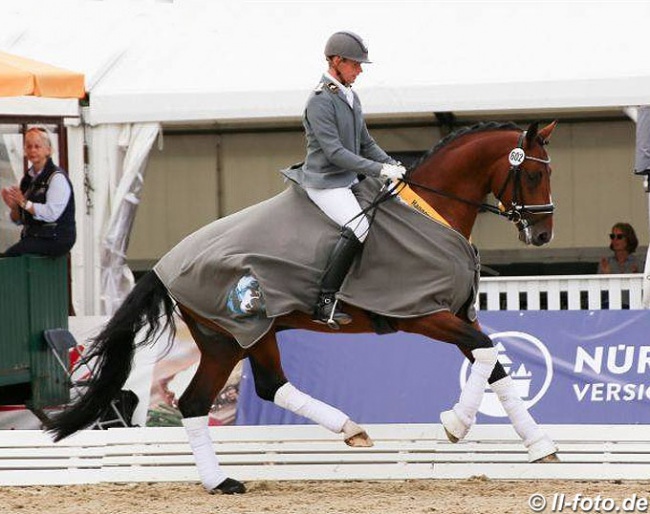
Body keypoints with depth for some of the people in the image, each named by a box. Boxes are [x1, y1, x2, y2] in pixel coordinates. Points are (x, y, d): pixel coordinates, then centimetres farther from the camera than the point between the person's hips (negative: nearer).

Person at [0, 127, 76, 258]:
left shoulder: (57, 177, -6)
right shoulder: (28, 178, 17)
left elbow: (51, 213, -19)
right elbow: (19, 220, 20)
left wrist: (24, 203, -14)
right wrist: (14, 207, -2)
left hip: (56, 239, -7)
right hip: (33, 236, 7)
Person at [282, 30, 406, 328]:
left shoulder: (350, 97, 12)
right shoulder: (320, 101, -17)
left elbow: (365, 144, 19)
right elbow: (335, 152, -23)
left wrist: (393, 165, 3)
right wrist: (380, 170, -24)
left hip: (350, 179, 10)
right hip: (325, 183, -10)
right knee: (358, 228, -27)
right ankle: (324, 305, -27)